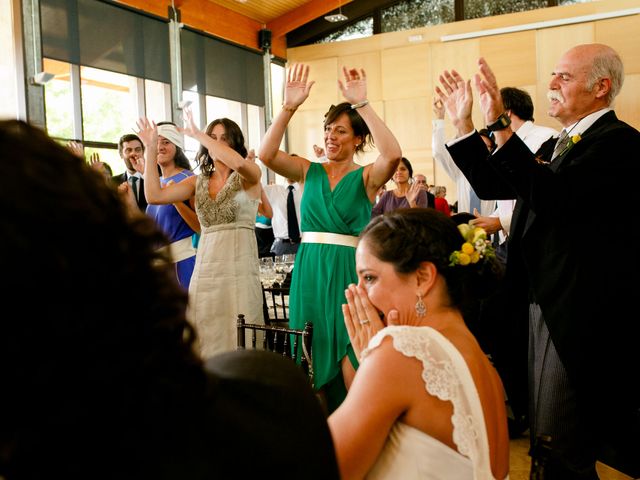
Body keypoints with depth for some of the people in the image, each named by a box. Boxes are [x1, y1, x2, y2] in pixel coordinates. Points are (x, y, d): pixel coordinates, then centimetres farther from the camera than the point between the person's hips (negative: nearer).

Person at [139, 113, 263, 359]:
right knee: (206, 339, 4)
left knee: (238, 338, -3)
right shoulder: (198, 182, 13)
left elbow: (238, 162, -22)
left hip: (239, 266, -4)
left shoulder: (248, 176, 3)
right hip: (205, 267, 4)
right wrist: (150, 149, 1)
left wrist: (197, 134, -13)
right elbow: (154, 196, 3)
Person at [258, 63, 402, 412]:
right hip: (309, 271, 3)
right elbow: (266, 154, -8)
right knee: (314, 363, 11)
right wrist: (289, 107, -17)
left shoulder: (366, 176, -1)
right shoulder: (309, 171, 8)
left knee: (352, 367, -2)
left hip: (349, 272, -3)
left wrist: (361, 104, -22)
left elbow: (393, 154, -22)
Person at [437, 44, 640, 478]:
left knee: (558, 445, -3)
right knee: (546, 436, 21)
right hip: (546, 300, 9)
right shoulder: (558, 143, 15)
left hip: (581, 310, -9)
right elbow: (493, 185, 12)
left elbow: (551, 195, -29)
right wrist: (463, 123, 7)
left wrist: (501, 126, -33)